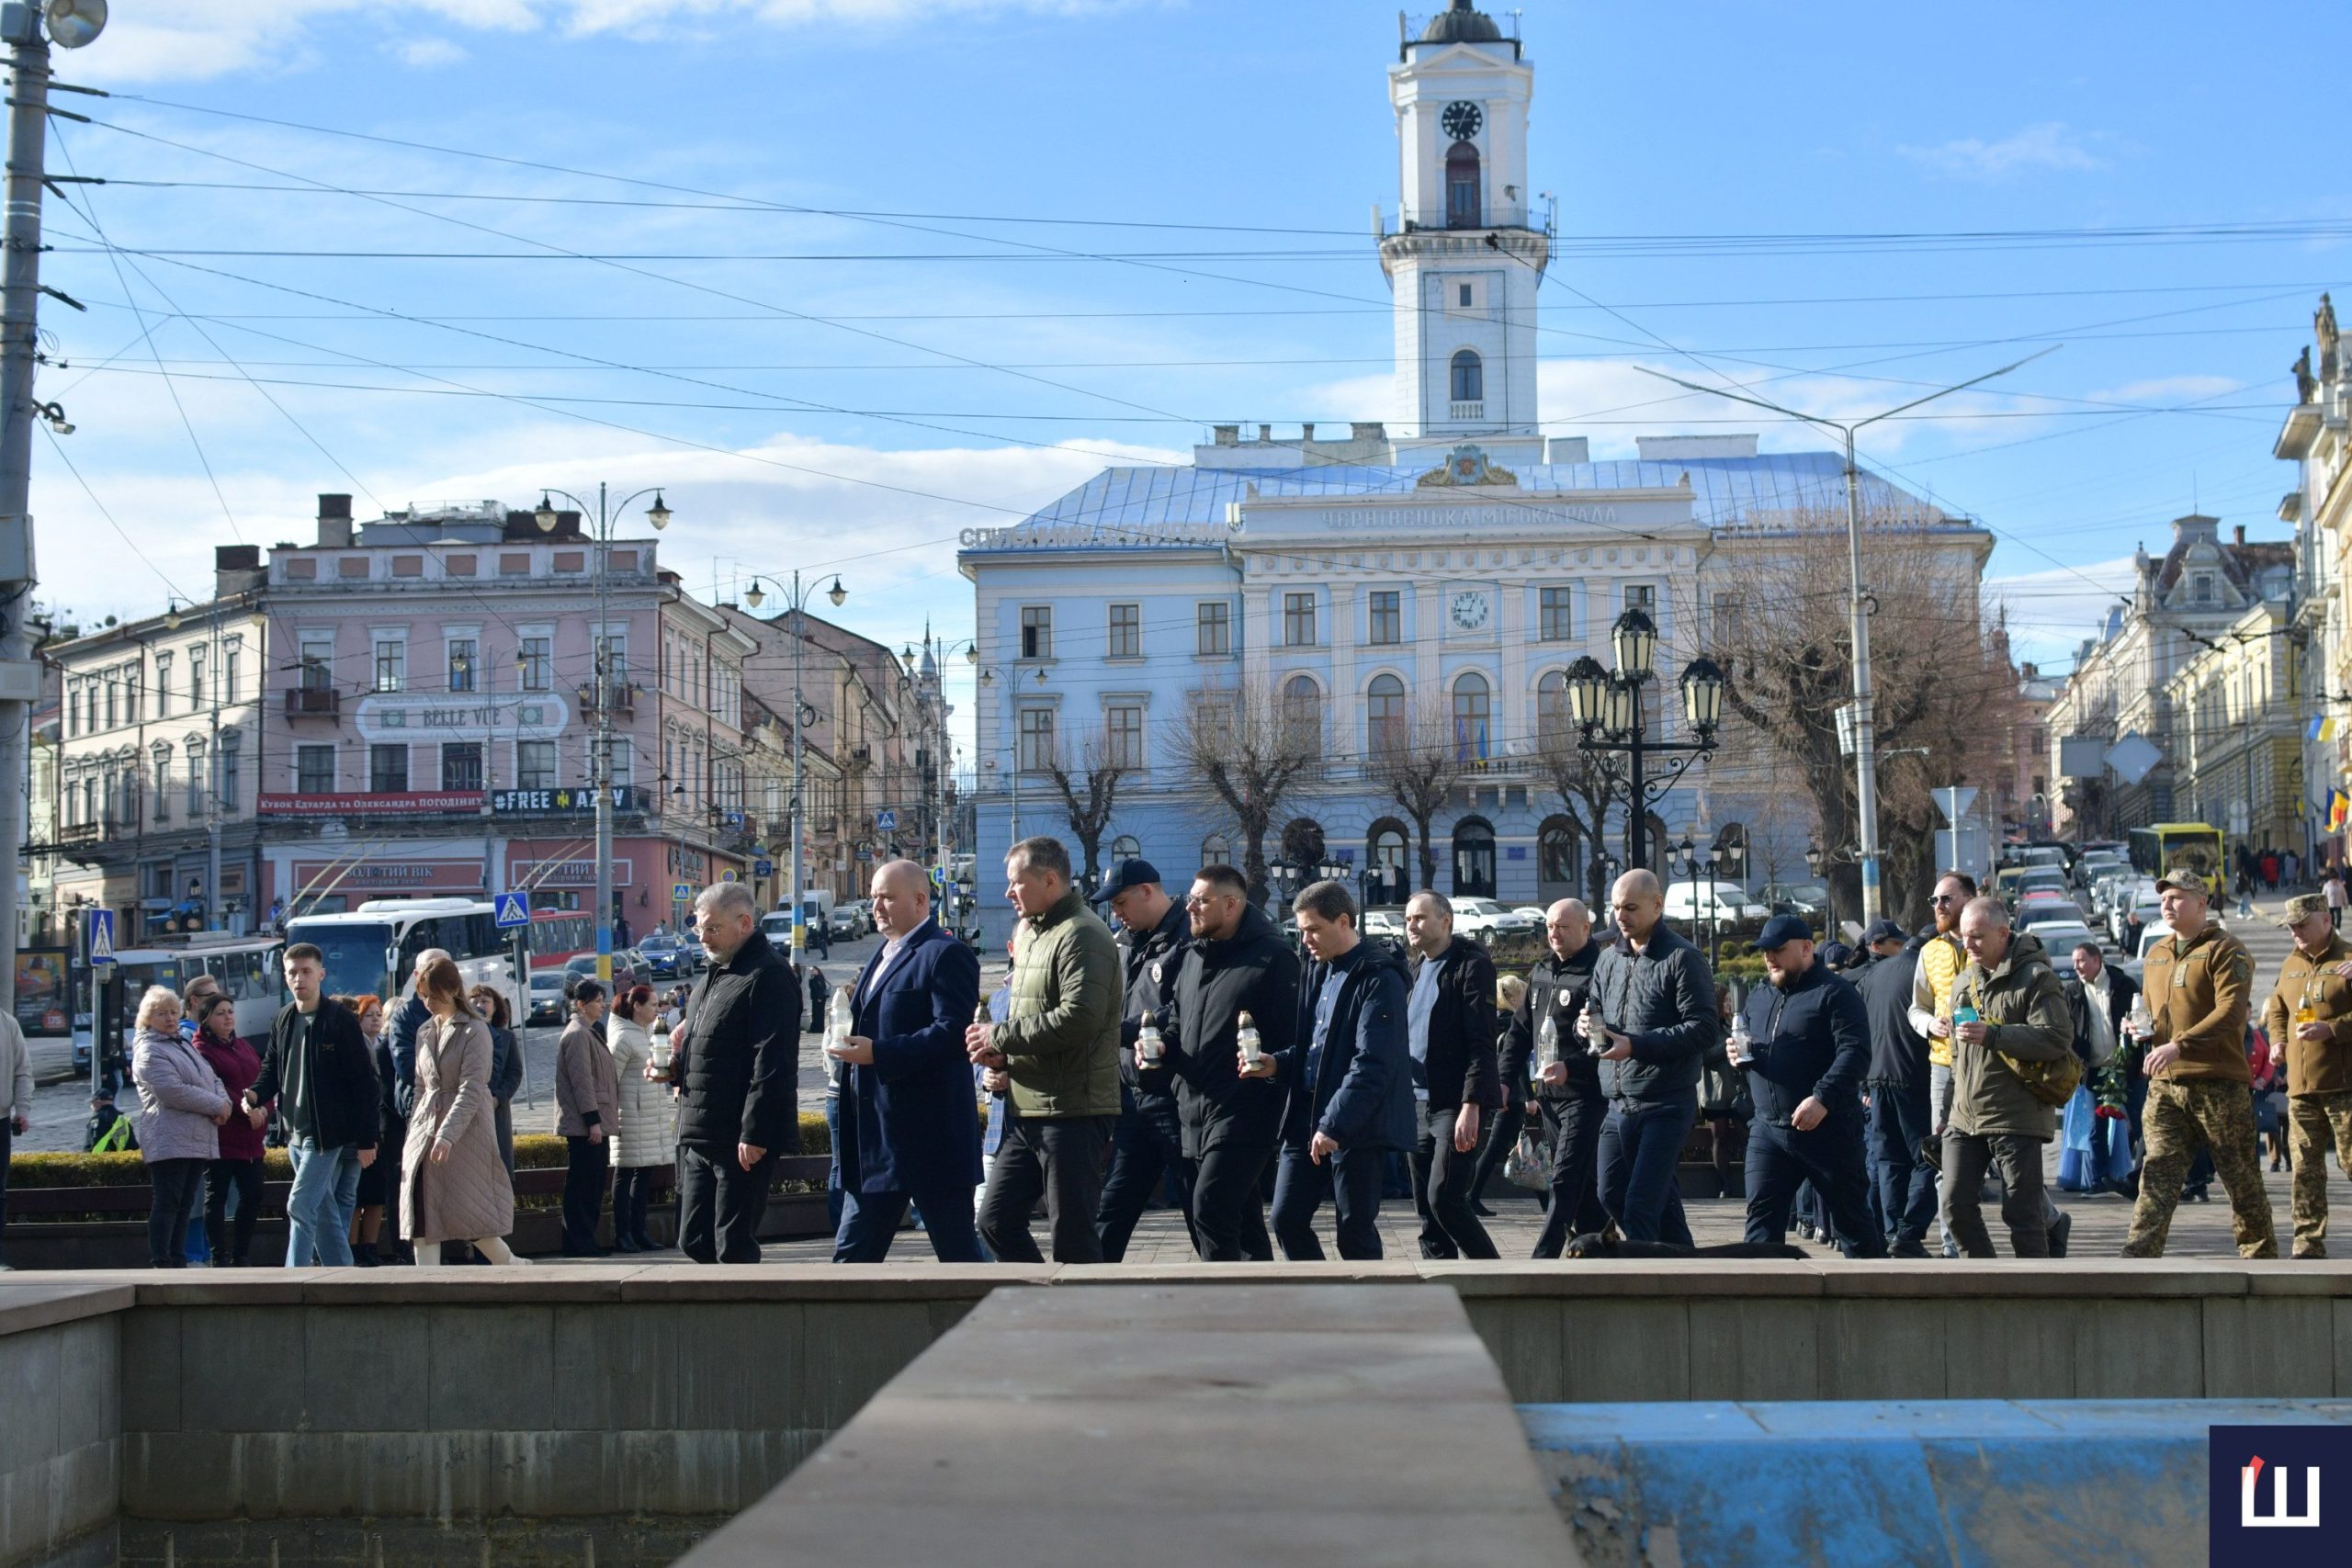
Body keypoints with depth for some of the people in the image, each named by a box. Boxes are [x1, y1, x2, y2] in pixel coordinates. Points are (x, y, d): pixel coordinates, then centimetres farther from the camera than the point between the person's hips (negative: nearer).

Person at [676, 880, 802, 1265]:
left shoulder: (768, 976, -12)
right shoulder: (710, 976, 18)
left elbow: (771, 1063, -19)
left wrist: (754, 1134, -23)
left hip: (741, 1141, -10)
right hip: (700, 1139, 10)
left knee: (733, 1247, -6)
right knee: (694, 1242, 11)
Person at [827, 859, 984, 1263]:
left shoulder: (946, 954, -10)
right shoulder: (882, 957, 19)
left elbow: (951, 1032, -22)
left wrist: (877, 1054, -26)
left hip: (931, 1135, -9)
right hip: (877, 1138, 9)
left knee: (957, 1251, 0)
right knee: (852, 1254, 9)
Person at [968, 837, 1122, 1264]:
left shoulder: (1082, 936, -13)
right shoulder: (1035, 933, 18)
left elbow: (1079, 1017, -25)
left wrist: (1000, 1035, -16)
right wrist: (1001, 1053, 4)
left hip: (1072, 1112, -10)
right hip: (1027, 1112, 10)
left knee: (1073, 1240, -4)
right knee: (997, 1220, 11)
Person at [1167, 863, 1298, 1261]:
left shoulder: (1272, 956, -8)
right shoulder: (1194, 955, 16)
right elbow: (1179, 1021, 27)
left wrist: (1276, 1063, -27)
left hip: (1243, 1111, -8)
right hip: (1197, 1108, 8)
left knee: (1210, 1210, -17)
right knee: (1241, 1217, 13)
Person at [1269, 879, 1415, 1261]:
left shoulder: (1377, 978, -12)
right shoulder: (1317, 970, 14)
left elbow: (1373, 1062, -19)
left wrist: (1334, 1125, -22)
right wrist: (1277, 1065, 0)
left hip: (1358, 1126, -8)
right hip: (1306, 1119, 8)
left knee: (1355, 1231, -1)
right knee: (1287, 1218, 6)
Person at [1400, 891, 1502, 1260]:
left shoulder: (1470, 966, -7)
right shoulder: (1411, 970, 16)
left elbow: (1481, 1043, -14)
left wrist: (1471, 1106, -21)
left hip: (1455, 1105, -8)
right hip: (1416, 1104, 8)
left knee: (1444, 1199, -14)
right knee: (1427, 1210, 7)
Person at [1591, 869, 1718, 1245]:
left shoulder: (1682, 958, -8)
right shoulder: (1609, 960, 14)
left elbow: (1704, 1030, -14)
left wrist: (1635, 1045, -20)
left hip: (1666, 1105, -8)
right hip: (1618, 1104, 8)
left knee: (1640, 1206, -11)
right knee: (1612, 1195, 12)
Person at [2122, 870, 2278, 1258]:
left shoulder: (2226, 951, -5)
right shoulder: (2156, 955, 18)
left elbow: (2231, 1011, -18)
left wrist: (2180, 1044, -26)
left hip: (2218, 1082, -6)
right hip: (2165, 1084, 6)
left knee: (2242, 1179, 5)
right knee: (2157, 1177, -5)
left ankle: (2261, 1256, 18)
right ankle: (2138, 1260, -14)